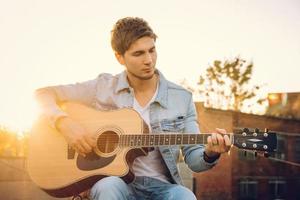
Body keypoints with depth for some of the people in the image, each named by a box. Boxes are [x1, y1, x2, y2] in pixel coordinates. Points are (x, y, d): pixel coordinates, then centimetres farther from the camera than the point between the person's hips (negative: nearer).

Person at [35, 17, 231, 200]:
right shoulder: (103, 88, 2)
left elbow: (193, 157, 6)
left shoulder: (181, 97, 5)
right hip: (115, 182, -1)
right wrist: (65, 124, -14)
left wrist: (210, 154, -18)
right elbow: (44, 94, 4)